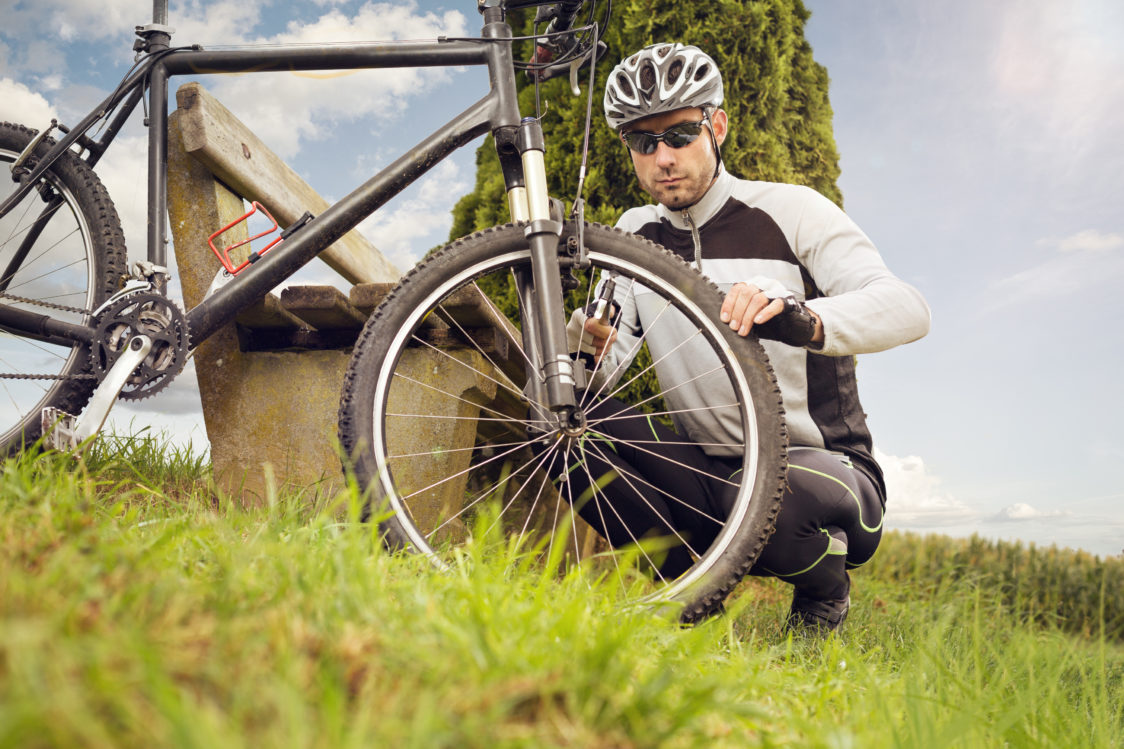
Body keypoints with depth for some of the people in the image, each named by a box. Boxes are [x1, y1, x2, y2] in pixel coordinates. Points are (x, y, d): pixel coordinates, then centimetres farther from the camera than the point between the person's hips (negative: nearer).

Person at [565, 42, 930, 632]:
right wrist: (585, 338, -25)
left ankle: (823, 588, 0)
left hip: (824, 468, -3)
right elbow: (612, 360, 0)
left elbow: (909, 309, -20)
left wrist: (803, 318, -41)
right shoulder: (634, 234, 7)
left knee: (772, 494, -39)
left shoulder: (788, 211, -6)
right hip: (711, 473, 4)